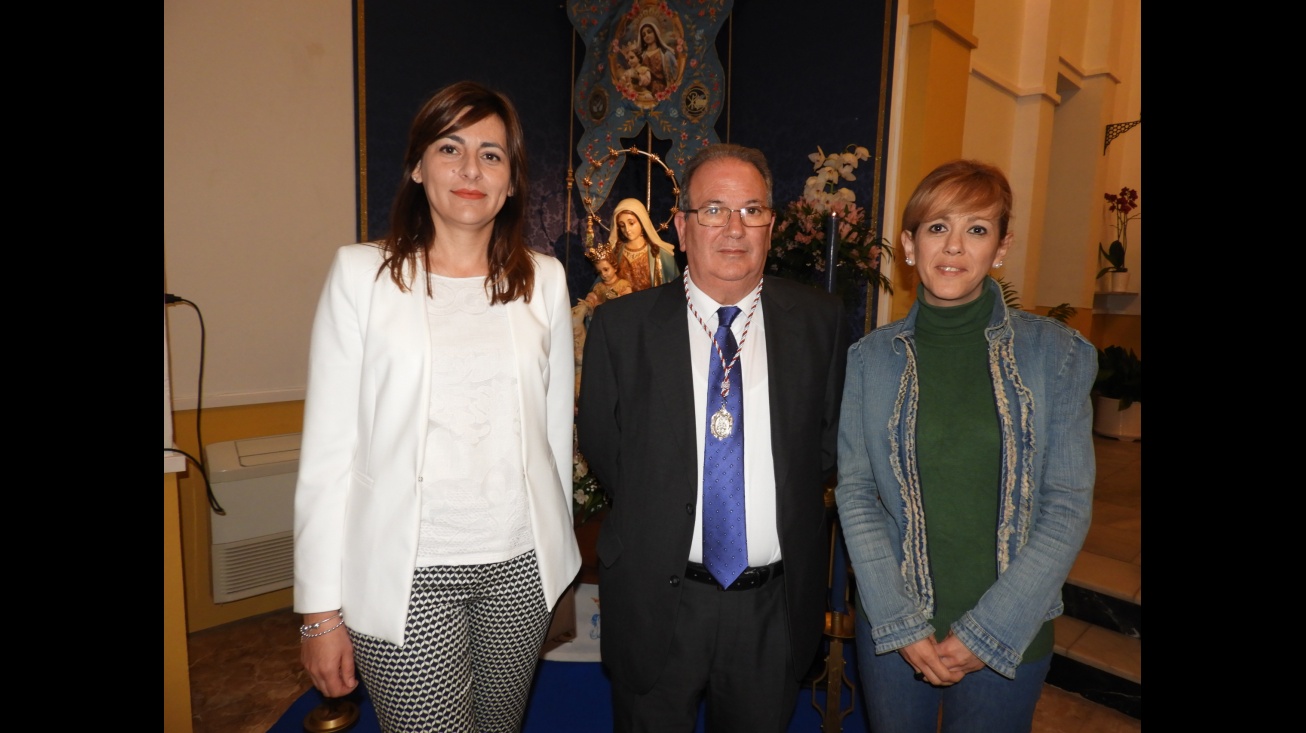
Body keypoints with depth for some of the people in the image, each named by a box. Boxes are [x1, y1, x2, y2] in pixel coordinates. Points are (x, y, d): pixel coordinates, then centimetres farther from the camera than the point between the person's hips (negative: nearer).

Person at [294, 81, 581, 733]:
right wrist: (321, 609, -5)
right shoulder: (362, 272, -4)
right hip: (407, 575, -2)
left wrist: (554, 560, 12)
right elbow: (327, 449, -5)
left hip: (521, 566, 3)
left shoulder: (544, 280, 3)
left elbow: (556, 427, 8)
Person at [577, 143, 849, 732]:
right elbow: (600, 442, 1)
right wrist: (659, 524, -1)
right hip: (656, 601, -1)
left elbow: (829, 439, 6)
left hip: (778, 604, 2)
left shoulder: (820, 320, -2)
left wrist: (788, 508, -1)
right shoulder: (622, 325, -6)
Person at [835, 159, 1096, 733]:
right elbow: (855, 493, -4)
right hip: (892, 629, 1)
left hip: (1010, 637, 0)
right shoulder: (871, 358, -3)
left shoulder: (1056, 354, -5)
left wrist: (991, 629, -11)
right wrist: (901, 623, -10)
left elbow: (1068, 507, -7)